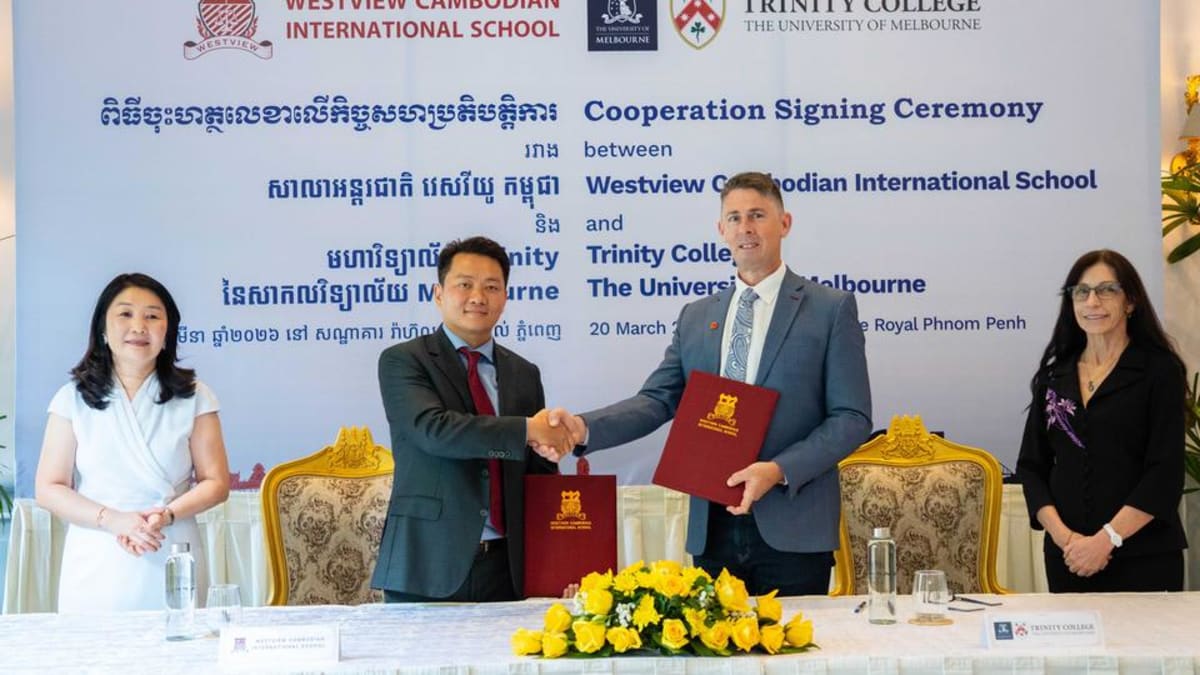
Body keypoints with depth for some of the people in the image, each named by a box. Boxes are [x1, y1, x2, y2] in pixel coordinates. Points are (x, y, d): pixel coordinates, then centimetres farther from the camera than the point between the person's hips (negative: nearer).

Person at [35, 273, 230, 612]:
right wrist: (112, 520, -13)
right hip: (96, 568, 0)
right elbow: (49, 488, 2)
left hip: (172, 567, 0)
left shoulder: (193, 397, 6)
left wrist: (166, 515, -15)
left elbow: (215, 482, 4)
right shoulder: (74, 399, 6)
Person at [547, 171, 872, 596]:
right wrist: (584, 429, -13)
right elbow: (657, 400, 6)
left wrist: (779, 471, -16)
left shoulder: (831, 309, 1)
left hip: (792, 530, -3)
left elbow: (852, 418, -3)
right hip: (712, 527, 4)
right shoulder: (695, 318, 14)